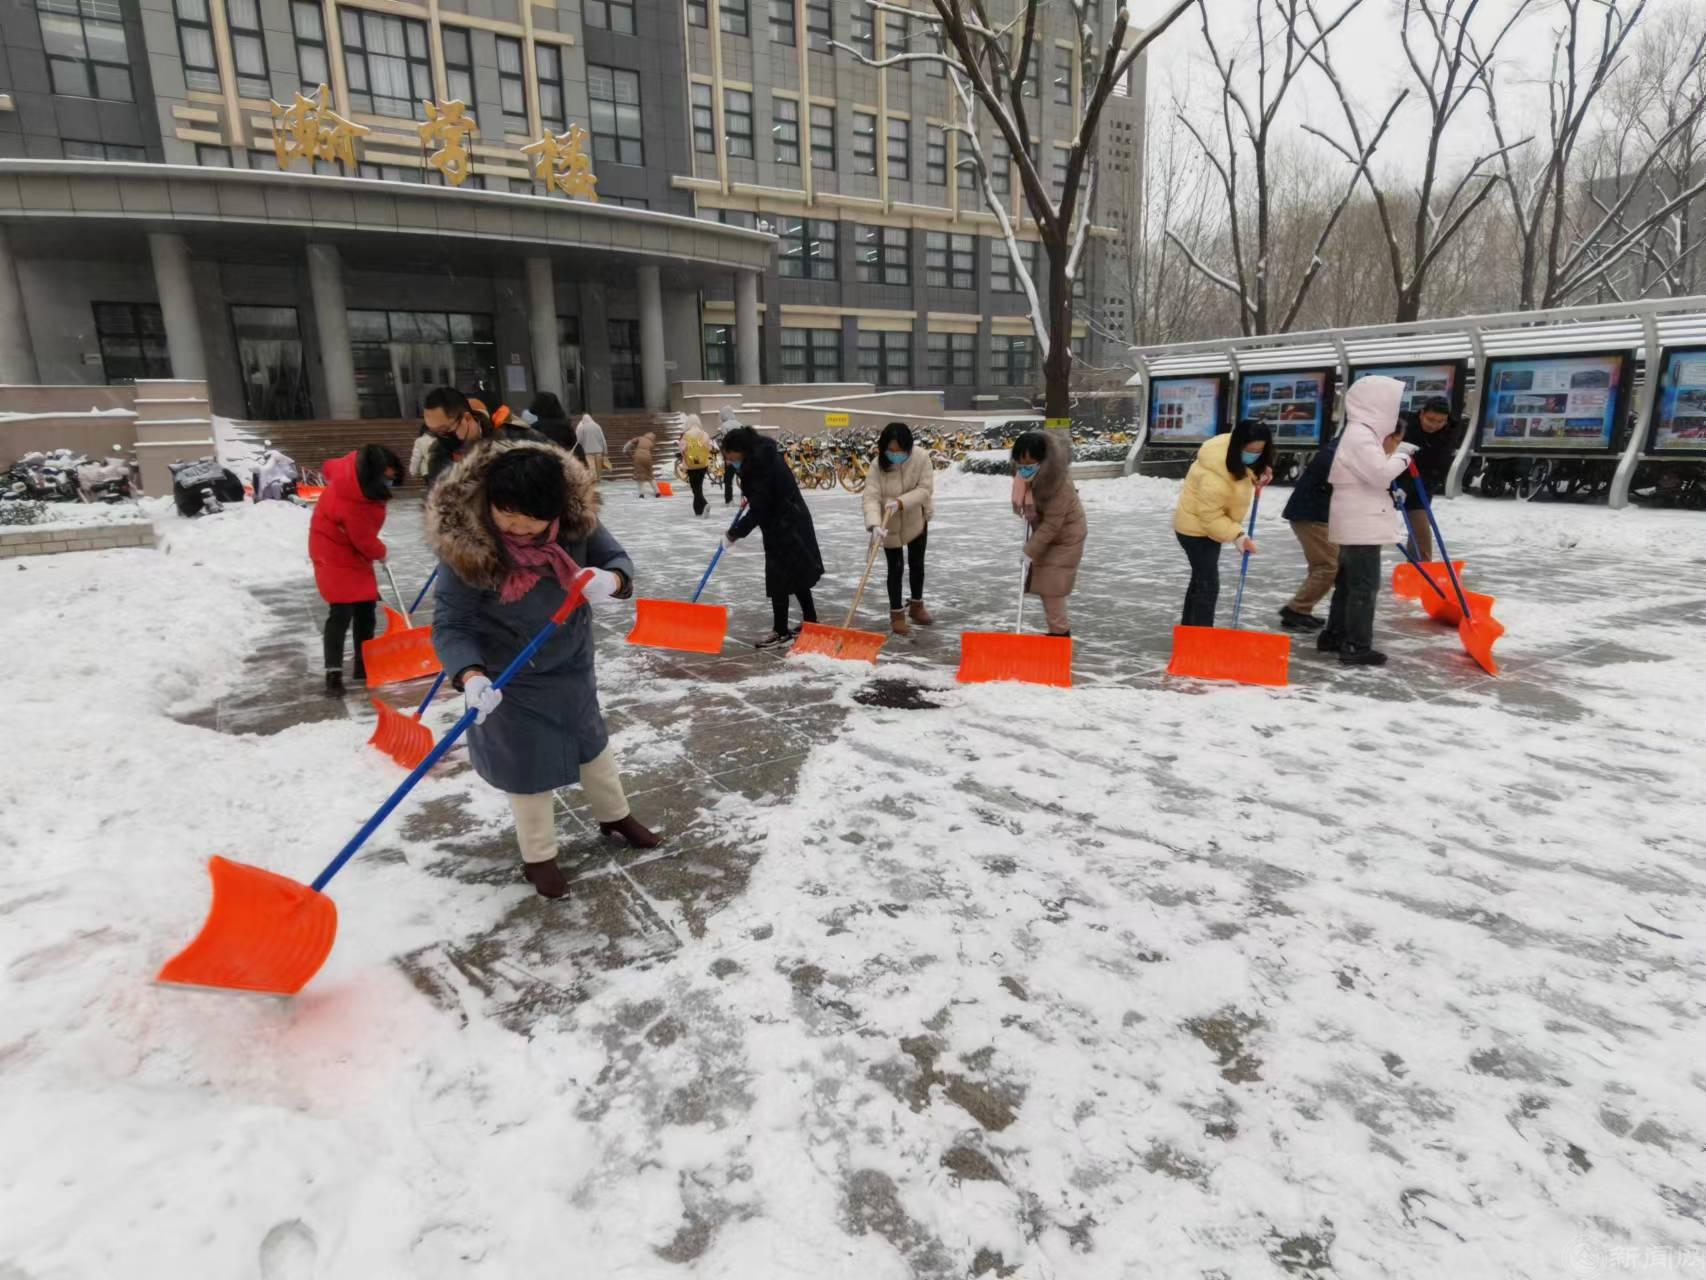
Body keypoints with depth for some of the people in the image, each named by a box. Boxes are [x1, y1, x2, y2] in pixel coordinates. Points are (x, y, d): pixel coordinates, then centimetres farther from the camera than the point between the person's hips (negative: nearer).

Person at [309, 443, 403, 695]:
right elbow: (366, 542, -22)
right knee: (342, 613, -13)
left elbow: (330, 467, 12)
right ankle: (333, 673, -8)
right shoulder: (352, 506, -36)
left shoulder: (354, 466, -12)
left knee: (366, 608, 10)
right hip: (336, 555, -9)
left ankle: (364, 664, 19)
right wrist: (380, 552, -2)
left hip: (353, 551, 9)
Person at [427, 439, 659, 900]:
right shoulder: (463, 545, -30)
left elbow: (618, 558, -9)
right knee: (529, 766, 11)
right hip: (510, 681, -4)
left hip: (572, 663, 4)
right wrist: (471, 677, -46)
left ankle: (615, 816, 52)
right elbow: (450, 625, -27)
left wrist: (609, 580, -34)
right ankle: (538, 857, 38)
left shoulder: (574, 518, -21)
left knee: (592, 742, 24)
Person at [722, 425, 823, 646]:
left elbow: (758, 512, -24)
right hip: (791, 521, 10)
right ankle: (810, 622, 28)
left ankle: (781, 631, 5)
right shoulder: (762, 453, 3)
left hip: (784, 526, -10)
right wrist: (750, 496, 13)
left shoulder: (761, 468, -26)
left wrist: (734, 534, -16)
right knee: (796, 574, 17)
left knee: (779, 578, -3)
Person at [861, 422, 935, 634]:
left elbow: (925, 489, -23)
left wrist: (900, 502, -37)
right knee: (895, 568, 3)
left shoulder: (922, 457, -22)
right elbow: (871, 496, -30)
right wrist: (874, 524, -46)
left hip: (916, 521, 2)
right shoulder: (879, 465, -23)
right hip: (890, 525, -2)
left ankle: (916, 605, 36)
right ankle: (896, 613, 16)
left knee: (916, 564, 16)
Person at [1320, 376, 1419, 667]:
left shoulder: (1360, 433, 17)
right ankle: (1357, 647, -4)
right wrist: (1401, 456, -6)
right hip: (1361, 524, -11)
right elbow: (1380, 473, -23)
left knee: (1348, 583, 16)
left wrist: (1393, 453, 14)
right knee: (1365, 586, -7)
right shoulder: (1360, 435, -16)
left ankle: (1333, 635, 24)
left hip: (1357, 522, 11)